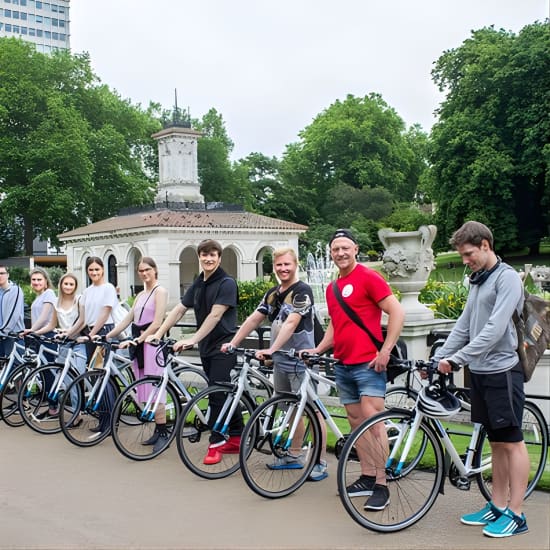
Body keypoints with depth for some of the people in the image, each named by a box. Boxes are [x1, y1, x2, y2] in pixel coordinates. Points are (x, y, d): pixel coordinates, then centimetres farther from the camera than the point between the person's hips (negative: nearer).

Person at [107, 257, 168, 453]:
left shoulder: (160, 291, -6)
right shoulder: (140, 295, 18)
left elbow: (157, 323, -14)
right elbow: (127, 320, 15)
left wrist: (138, 340, -20)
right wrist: (107, 336, 7)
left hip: (151, 342, -8)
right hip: (138, 343, 8)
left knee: (154, 389, -10)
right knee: (145, 390, 8)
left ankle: (163, 433, -4)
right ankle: (158, 430, 16)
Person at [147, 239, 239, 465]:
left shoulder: (226, 283, -12)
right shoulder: (198, 285, 12)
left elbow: (215, 315, -20)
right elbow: (178, 310, 10)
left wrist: (192, 339, -25)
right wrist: (158, 333, 0)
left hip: (223, 346, -7)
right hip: (206, 347, 7)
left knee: (217, 394, -9)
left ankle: (216, 443, -1)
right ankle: (236, 438, 21)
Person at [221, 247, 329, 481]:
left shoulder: (302, 291, -12)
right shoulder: (272, 294, 12)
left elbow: (290, 323, -24)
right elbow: (253, 320, 9)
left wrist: (271, 349, -33)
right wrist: (232, 343, 1)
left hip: (300, 360, -8)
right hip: (280, 360, 8)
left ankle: (321, 462, 2)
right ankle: (294, 456, 28)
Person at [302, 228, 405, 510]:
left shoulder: (368, 277, -8)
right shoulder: (332, 288, 15)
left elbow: (397, 312, -12)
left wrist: (385, 350, -16)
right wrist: (318, 350, 11)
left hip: (368, 363, -8)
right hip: (342, 365, 8)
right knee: (356, 423, 11)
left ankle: (381, 486, -3)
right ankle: (367, 477, 20)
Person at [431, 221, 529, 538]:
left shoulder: (507, 277, -11)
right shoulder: (478, 281, 15)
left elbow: (495, 329, -21)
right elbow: (463, 327, 15)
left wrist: (456, 359, -21)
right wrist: (438, 359, 7)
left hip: (502, 371, -8)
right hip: (479, 371, 8)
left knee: (512, 441, -1)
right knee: (496, 441, 14)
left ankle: (515, 514, 6)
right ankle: (497, 506, 21)